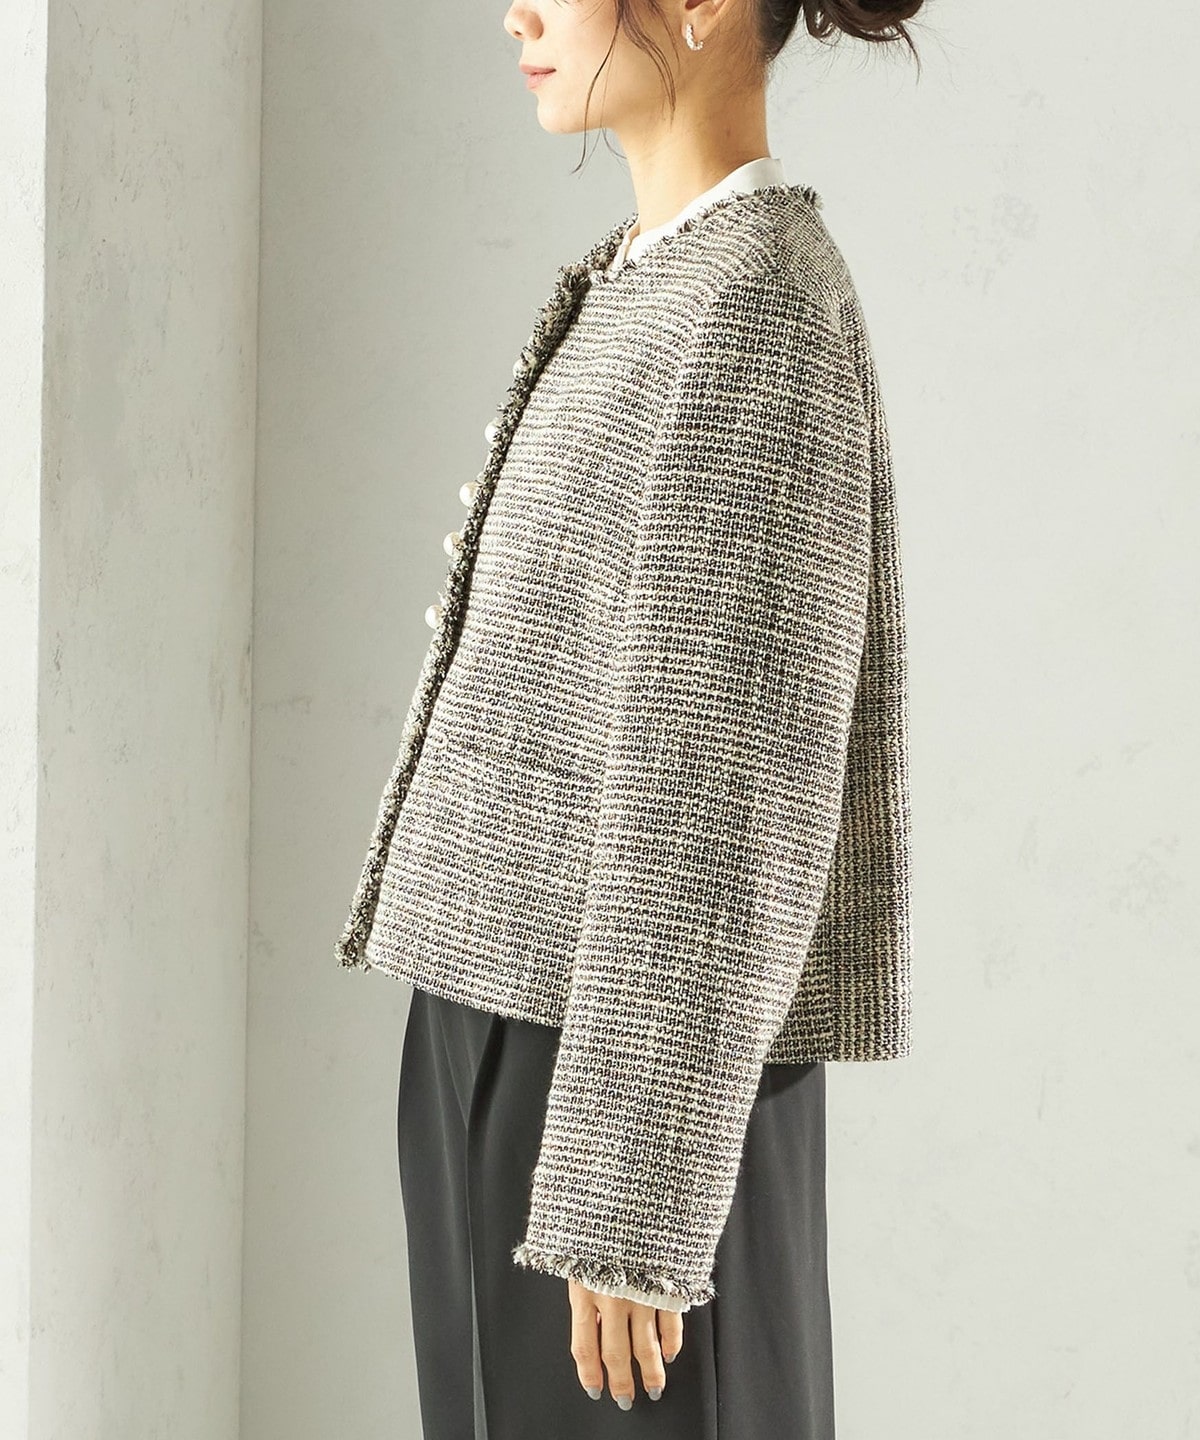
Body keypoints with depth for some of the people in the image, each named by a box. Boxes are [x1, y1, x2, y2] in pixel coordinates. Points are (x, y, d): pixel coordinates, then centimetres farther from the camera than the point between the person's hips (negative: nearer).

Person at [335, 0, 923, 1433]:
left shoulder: (760, 308, -17)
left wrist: (627, 1202, -21)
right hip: (530, 1021, 10)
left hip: (626, 1066, -10)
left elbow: (725, 783, -21)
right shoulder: (651, 284, 14)